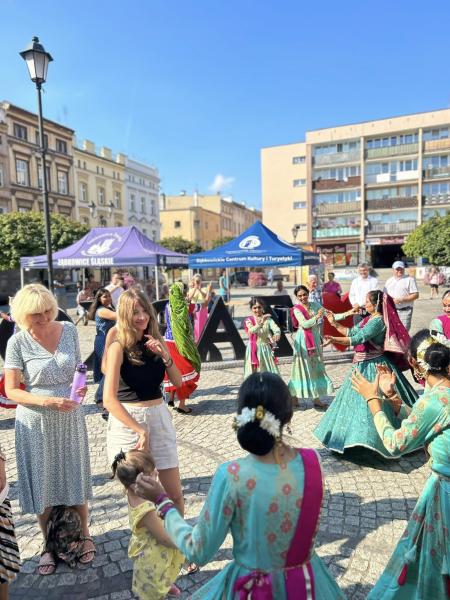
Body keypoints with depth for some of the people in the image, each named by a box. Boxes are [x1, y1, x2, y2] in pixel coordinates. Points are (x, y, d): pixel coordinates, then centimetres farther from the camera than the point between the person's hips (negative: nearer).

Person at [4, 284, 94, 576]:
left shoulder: (69, 330, -5)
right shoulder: (18, 342, -12)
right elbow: (12, 391, -10)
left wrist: (81, 384, -12)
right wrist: (48, 402, -23)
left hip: (70, 417, 2)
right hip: (36, 422, -2)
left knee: (76, 478, 14)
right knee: (43, 484, 12)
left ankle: (84, 537, 36)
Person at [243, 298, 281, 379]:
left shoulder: (268, 319, 0)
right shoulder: (249, 320, -5)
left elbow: (276, 328, -18)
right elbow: (252, 330, -25)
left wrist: (277, 334, -42)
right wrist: (261, 322, -42)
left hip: (266, 348, 2)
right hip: (254, 349, -2)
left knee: (270, 371, 6)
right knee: (254, 371, 3)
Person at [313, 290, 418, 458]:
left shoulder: (378, 321, -20)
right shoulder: (369, 319, 10)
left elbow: (358, 338, -30)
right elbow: (351, 332, 14)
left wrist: (335, 339, -39)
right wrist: (334, 323, 7)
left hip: (373, 365, -10)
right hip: (363, 364, 10)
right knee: (358, 398, 19)